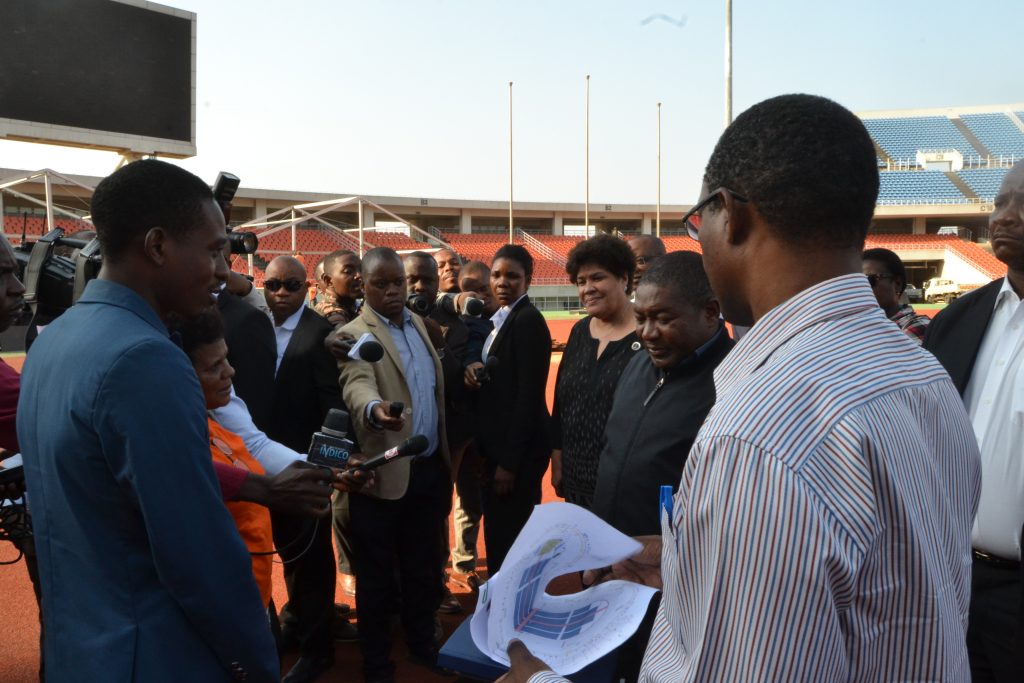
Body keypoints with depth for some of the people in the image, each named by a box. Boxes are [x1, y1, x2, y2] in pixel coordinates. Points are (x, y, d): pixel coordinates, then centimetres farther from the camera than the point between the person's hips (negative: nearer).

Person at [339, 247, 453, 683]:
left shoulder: (418, 323, 9)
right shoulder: (354, 335, -11)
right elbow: (357, 385, -31)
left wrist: (447, 454, 12)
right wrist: (375, 409, -54)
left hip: (430, 468, 6)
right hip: (384, 475, -5)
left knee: (423, 564, 20)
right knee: (377, 573, 10)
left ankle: (422, 642, 39)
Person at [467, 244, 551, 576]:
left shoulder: (528, 320, -15)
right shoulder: (499, 319, 13)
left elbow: (530, 395, -19)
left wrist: (509, 461, -19)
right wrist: (474, 369, -8)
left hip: (518, 450, -9)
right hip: (498, 445, 9)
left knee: (509, 538, 1)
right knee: (500, 534, 18)